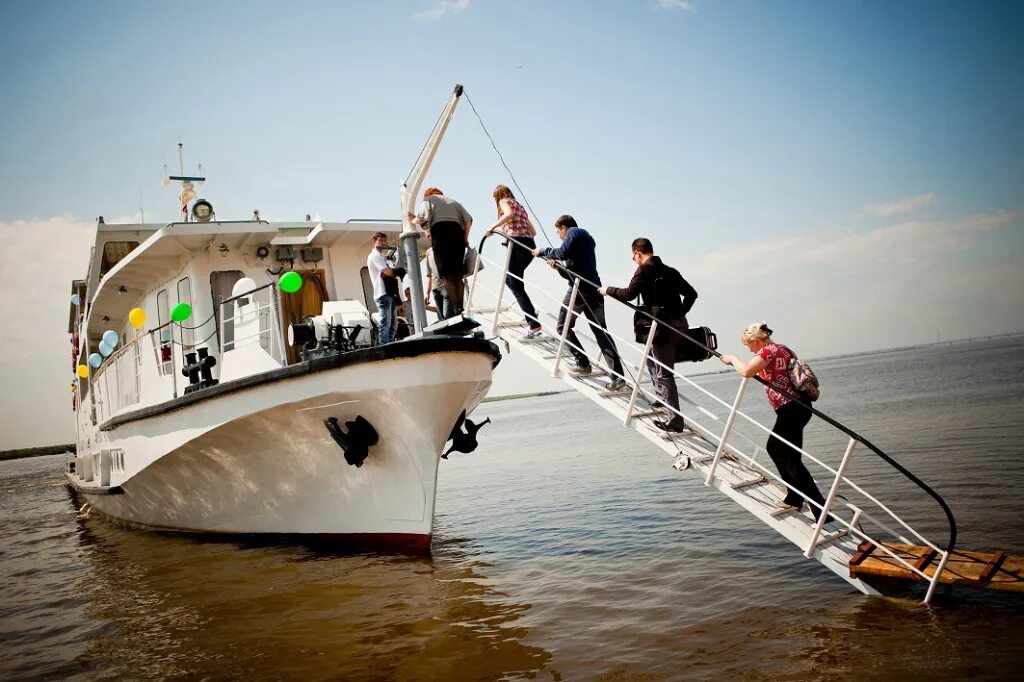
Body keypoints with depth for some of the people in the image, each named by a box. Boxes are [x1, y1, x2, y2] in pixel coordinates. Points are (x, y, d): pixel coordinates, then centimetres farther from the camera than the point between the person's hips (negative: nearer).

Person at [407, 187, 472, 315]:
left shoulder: (428, 199, 17)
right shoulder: (453, 201, 31)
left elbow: (423, 218, -2)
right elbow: (468, 219, 16)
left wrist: (414, 220, 17)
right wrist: (465, 238, 16)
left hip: (440, 231, -5)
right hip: (457, 231, 5)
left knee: (447, 275, -9)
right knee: (457, 274, 6)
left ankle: (457, 308, -19)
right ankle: (462, 307, -4)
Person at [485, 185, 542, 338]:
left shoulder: (504, 201, 6)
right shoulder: (519, 206, 29)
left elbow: (509, 214, -20)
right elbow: (533, 232, 26)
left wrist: (492, 227, -12)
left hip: (517, 244, -8)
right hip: (529, 245, 9)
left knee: (517, 287, -10)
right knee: (509, 279, 25)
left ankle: (535, 325, -21)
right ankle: (530, 311, 19)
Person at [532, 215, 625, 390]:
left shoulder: (573, 232, 2)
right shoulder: (586, 238, 27)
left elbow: (563, 252, -18)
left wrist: (542, 252, -5)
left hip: (579, 290, -8)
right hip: (595, 290, 8)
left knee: (563, 327, 12)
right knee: (602, 332, 3)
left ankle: (583, 364, 10)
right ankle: (618, 376, -6)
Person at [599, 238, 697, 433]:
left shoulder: (644, 270, -6)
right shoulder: (669, 271, 16)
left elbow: (629, 294, -13)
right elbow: (691, 293, 17)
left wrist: (608, 290, 3)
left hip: (662, 326, -8)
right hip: (678, 323, 8)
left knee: (664, 373, -5)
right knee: (652, 360, 28)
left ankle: (675, 420, -5)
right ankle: (663, 401, 36)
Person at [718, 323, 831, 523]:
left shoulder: (767, 351, -11)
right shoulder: (782, 349, 16)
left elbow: (746, 371, -25)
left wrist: (732, 359, -9)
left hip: (790, 409, -10)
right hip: (799, 406, 10)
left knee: (789, 458, -8)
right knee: (774, 448, 23)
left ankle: (821, 510, -12)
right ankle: (794, 498, 28)